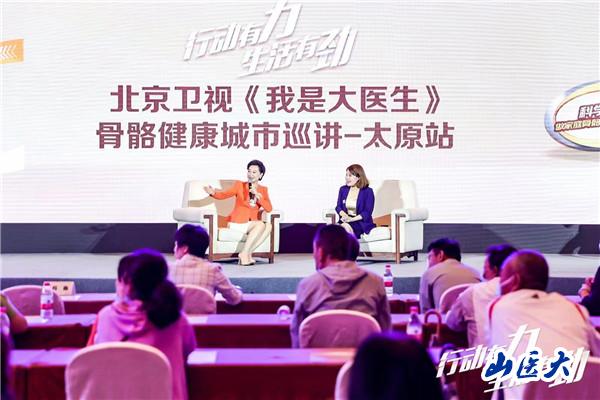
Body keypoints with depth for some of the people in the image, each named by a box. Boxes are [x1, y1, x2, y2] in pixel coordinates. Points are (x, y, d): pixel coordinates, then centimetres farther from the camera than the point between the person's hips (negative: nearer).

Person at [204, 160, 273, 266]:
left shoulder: (263, 189, 10)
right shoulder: (239, 185, 1)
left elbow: (269, 209, -2)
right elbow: (224, 194, -10)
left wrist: (257, 195, -14)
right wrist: (213, 193, -31)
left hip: (252, 223, 4)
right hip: (237, 222, -4)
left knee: (268, 226, -25)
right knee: (261, 224, -29)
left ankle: (247, 253, -20)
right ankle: (244, 253, -22)